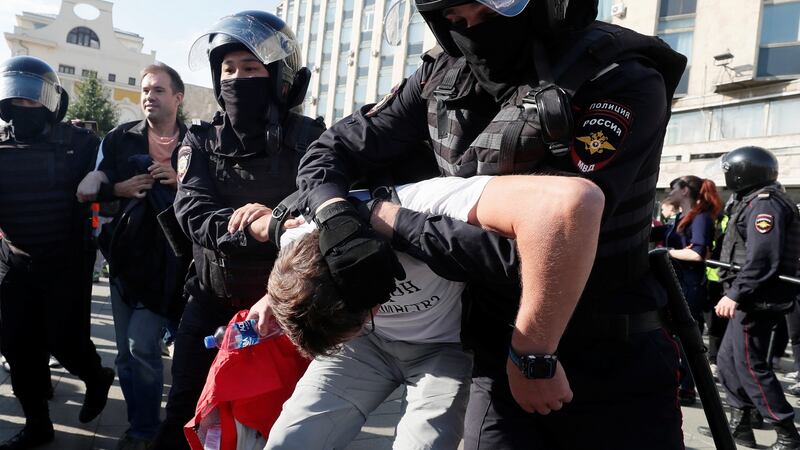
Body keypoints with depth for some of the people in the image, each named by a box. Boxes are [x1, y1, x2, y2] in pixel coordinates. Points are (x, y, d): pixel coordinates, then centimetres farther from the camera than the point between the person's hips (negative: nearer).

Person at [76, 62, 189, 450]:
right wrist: (119, 189, -10)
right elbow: (89, 189, 8)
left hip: (169, 257, -4)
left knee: (141, 345, -9)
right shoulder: (120, 138, 7)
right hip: (126, 254, 4)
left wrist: (182, 180, -18)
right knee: (126, 351, 9)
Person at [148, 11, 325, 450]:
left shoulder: (307, 139, -6)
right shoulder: (201, 143, 1)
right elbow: (194, 214, -16)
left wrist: (276, 216, -39)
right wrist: (256, 226, -34)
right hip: (213, 301, 2)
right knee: (186, 413, 11)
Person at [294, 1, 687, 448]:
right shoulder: (442, 79, 1)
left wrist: (533, 355, -24)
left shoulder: (619, 80, -16)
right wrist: (339, 225, -15)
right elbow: (331, 152, 5)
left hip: (615, 365, -3)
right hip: (502, 357, 4)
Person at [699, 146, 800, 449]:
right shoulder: (754, 202, 17)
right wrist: (736, 293, 22)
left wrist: (735, 294, -27)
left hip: (757, 299, -10)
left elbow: (762, 259, -26)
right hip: (750, 299, 10)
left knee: (750, 365, -6)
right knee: (727, 359, 14)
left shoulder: (764, 203, -15)